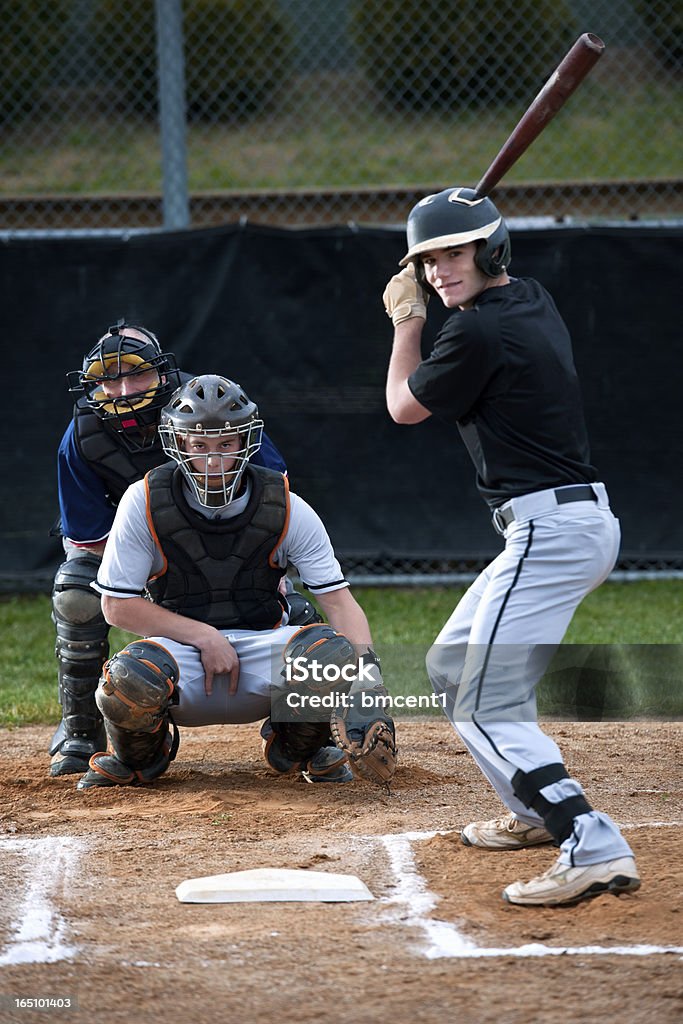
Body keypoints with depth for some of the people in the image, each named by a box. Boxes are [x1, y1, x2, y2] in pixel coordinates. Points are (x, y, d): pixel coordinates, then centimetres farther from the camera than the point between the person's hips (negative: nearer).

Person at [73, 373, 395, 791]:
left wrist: (366, 675, -29)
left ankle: (302, 744, 5)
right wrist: (204, 637, -17)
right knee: (129, 679, -37)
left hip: (263, 645, 1)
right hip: (180, 647, -1)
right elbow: (118, 605, -6)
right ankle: (137, 755, 3)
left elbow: (339, 601, -11)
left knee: (331, 651, -32)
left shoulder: (287, 508, -6)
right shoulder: (144, 502, -9)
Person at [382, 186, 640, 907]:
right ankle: (537, 813, 32)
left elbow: (404, 407, 2)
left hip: (550, 531, -10)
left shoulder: (477, 331, -15)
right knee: (450, 664, 24)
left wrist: (407, 320, 13)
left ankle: (595, 850, -28)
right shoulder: (534, 302, 12)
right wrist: (424, 304, 28)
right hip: (584, 520, 10)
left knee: (485, 705, -16)